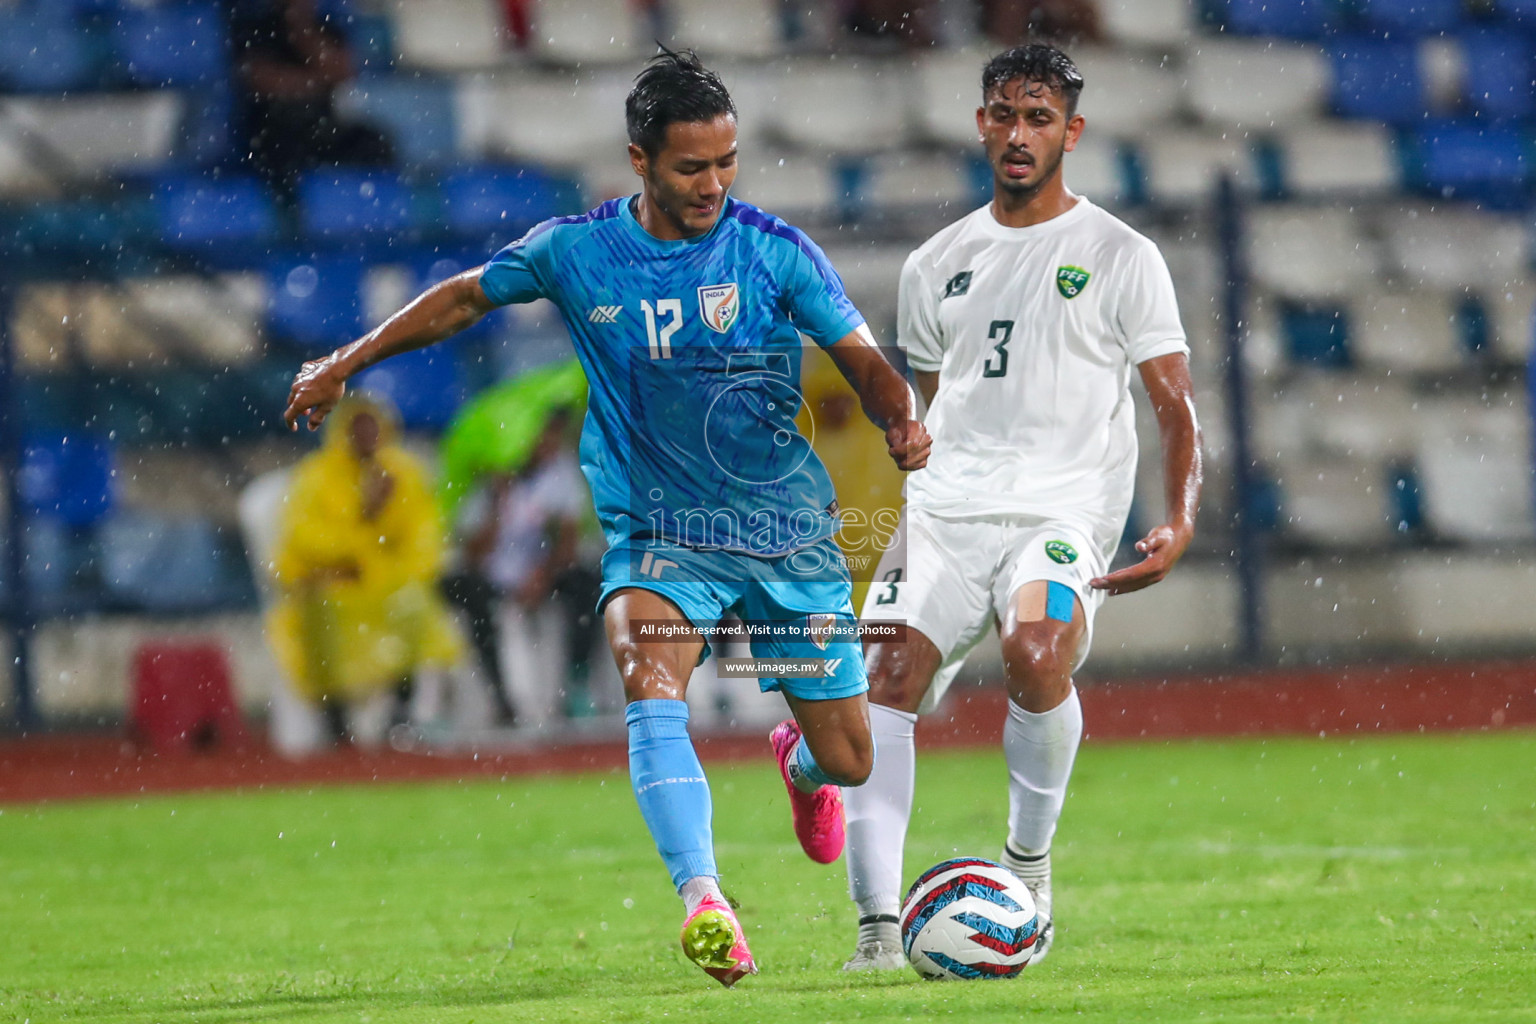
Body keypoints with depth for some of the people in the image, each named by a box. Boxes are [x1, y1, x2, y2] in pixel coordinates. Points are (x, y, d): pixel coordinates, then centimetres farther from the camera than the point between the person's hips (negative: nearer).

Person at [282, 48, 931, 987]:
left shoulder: (776, 252, -8)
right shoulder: (576, 252, -4)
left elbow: (864, 361, -5)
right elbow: (468, 297, 14)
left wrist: (902, 420, -27)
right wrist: (345, 365, 15)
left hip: (790, 533, 0)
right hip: (657, 531, 0)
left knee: (849, 761, 6)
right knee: (651, 683, -32)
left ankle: (800, 762, 46)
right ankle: (704, 902, -41)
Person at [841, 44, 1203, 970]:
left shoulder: (1121, 258, 5)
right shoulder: (939, 265, 18)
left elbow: (1176, 407, 2)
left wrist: (1180, 522, -13)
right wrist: (915, 518, 22)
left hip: (1066, 505, -4)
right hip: (947, 510, 4)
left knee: (1038, 653, -32)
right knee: (888, 676, -18)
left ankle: (1031, 857, -7)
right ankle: (878, 922, -19)